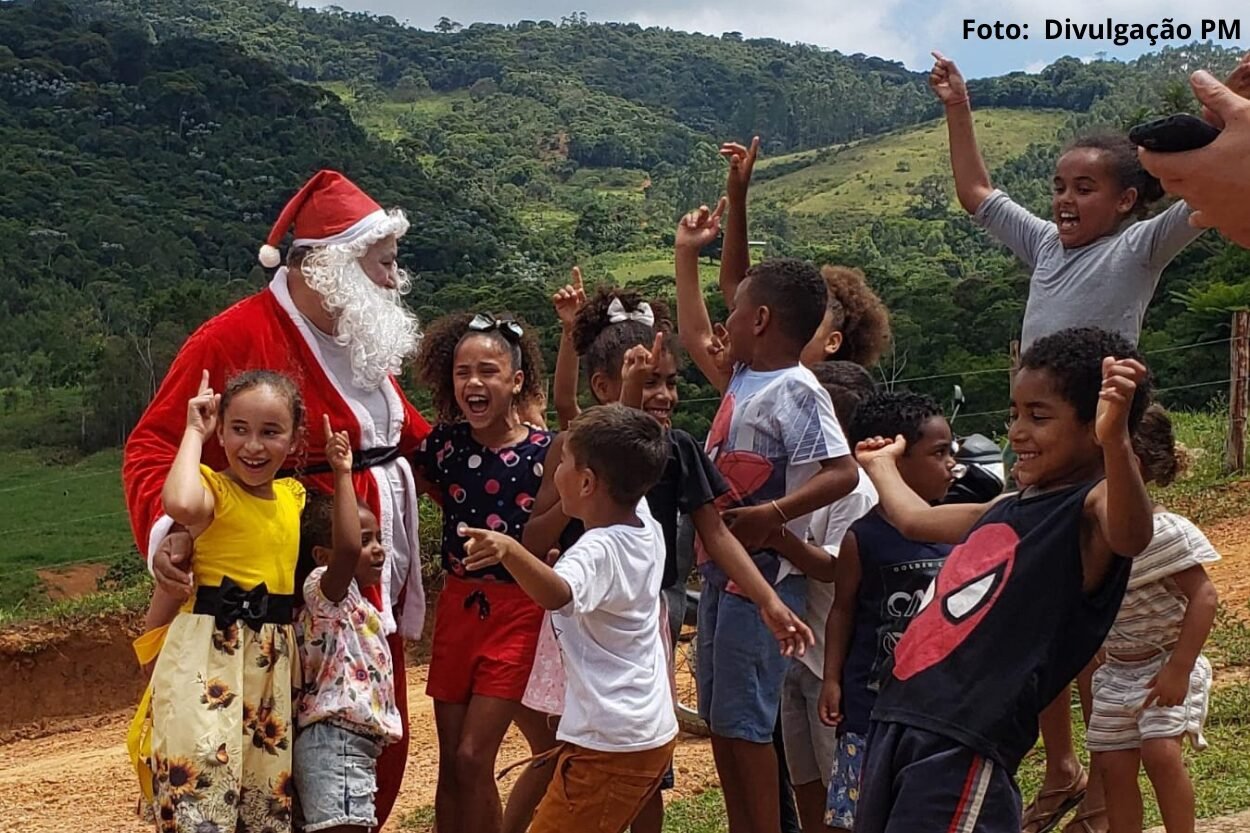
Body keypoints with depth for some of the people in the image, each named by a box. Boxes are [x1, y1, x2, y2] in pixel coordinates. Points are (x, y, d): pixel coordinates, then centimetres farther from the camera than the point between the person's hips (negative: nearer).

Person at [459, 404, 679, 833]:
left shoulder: (598, 552, -24)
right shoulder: (647, 526, 1)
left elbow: (557, 593, -47)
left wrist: (509, 551, -61)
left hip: (609, 745, -10)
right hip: (655, 732, 10)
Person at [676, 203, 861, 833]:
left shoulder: (795, 392, -17)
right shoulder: (743, 377, 8)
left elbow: (844, 472, -24)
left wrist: (773, 515, -31)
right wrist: (686, 255, 25)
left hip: (762, 578, -9)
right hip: (721, 573, 9)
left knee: (745, 721, -6)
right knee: (719, 718, 14)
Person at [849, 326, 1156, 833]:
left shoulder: (1091, 508, -9)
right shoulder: (1007, 508, 17)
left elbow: (1131, 536, -33)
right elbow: (913, 520, 34)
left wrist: (1115, 442, -50)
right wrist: (881, 464, 51)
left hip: (965, 746, -9)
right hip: (898, 718, 9)